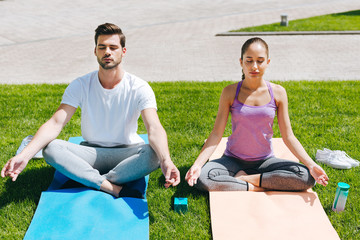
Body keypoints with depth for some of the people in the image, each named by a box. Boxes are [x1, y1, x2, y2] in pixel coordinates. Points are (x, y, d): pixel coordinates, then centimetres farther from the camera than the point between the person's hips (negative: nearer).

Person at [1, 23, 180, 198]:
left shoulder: (139, 88, -11)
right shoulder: (80, 86, -6)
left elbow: (154, 128, -24)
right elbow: (55, 124, -14)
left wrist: (166, 160, -45)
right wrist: (24, 155, -30)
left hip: (127, 153, -1)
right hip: (91, 153, 2)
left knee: (154, 153, -34)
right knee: (51, 148, -26)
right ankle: (115, 188, -30)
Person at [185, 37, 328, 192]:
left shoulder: (277, 93, -4)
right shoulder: (230, 92, -7)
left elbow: (288, 137, -1)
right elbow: (216, 134, -8)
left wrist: (311, 165, -13)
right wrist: (197, 164, -21)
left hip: (265, 161, 2)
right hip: (234, 160, -1)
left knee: (307, 178, -24)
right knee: (202, 179, -30)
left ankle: (244, 178, -14)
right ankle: (258, 188, -16)